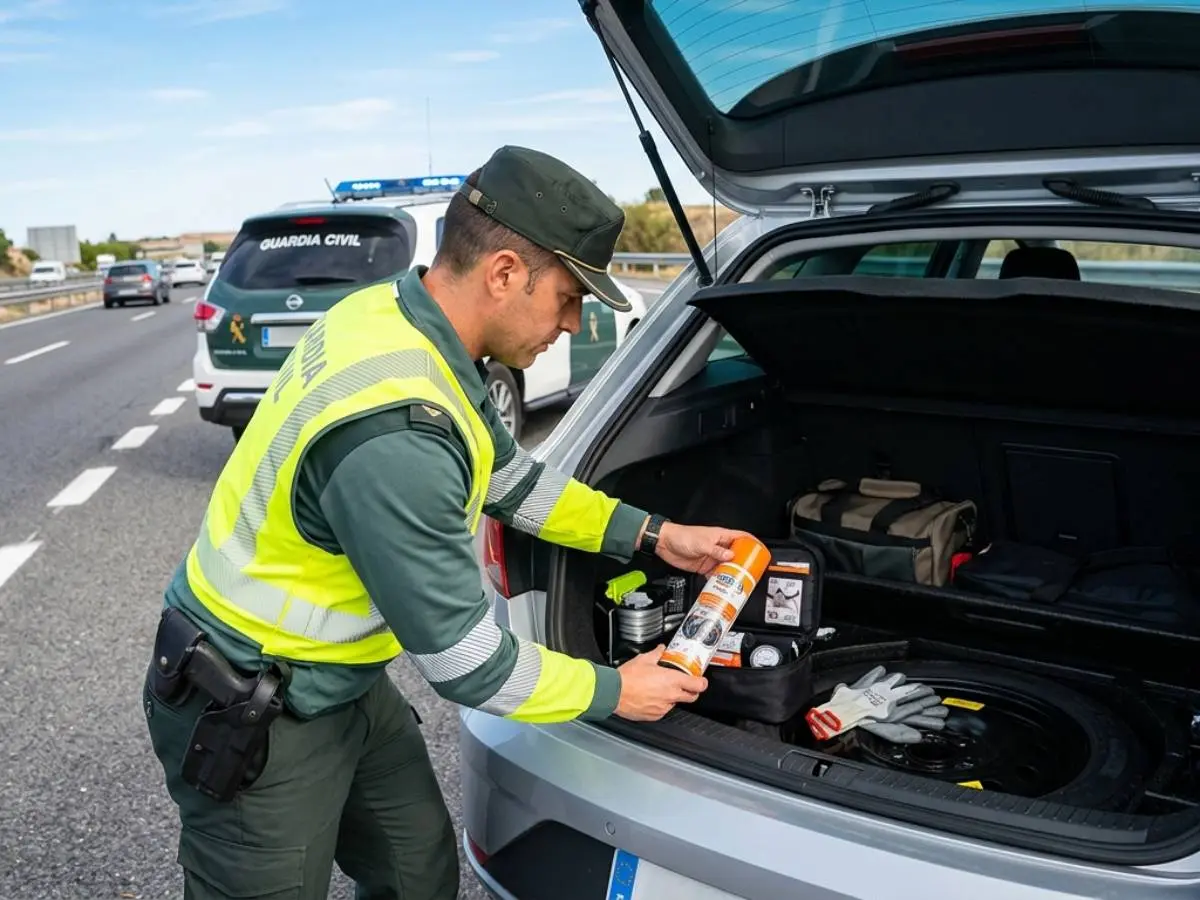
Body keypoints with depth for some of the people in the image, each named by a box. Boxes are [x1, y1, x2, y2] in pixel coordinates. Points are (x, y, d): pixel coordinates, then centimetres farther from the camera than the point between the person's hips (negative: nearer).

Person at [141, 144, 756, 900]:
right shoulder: (394, 437, -36)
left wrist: (651, 536, 6)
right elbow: (466, 662, -26)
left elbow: (506, 473, 8)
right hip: (250, 717, -8)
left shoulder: (396, 314, -7)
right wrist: (615, 692, -10)